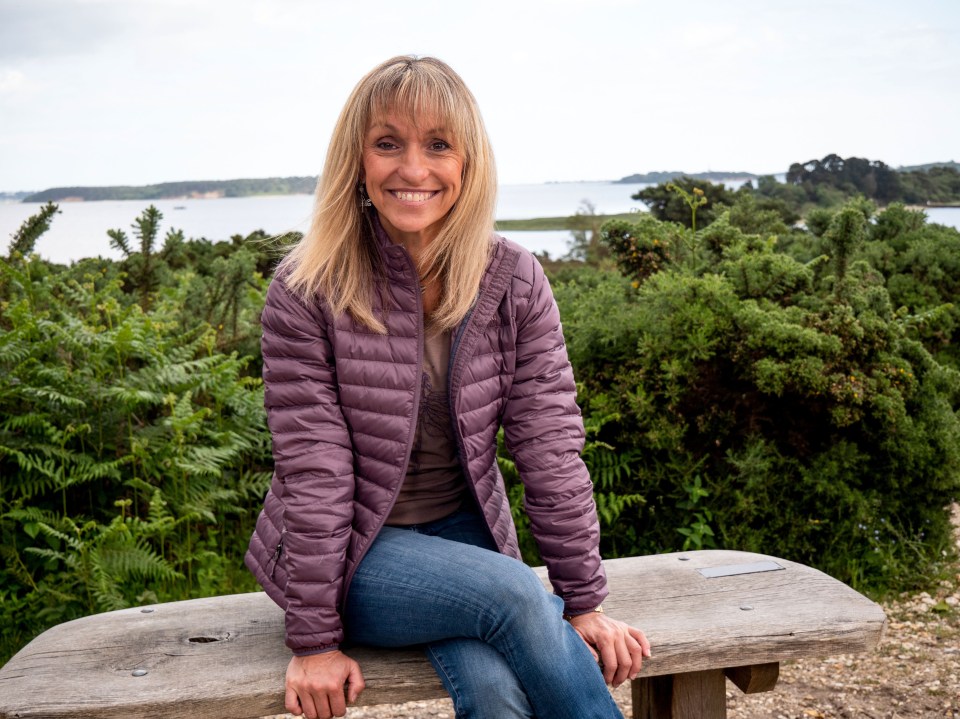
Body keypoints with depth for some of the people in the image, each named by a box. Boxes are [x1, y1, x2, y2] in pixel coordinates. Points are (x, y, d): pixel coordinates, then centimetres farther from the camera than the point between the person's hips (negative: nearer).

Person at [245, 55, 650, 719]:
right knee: (516, 594, -28)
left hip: (463, 534, 3)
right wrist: (315, 641, -14)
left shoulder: (514, 282, -6)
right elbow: (314, 474, -16)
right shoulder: (307, 290, -14)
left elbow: (551, 449, -6)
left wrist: (583, 604, -6)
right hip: (349, 552, -2)